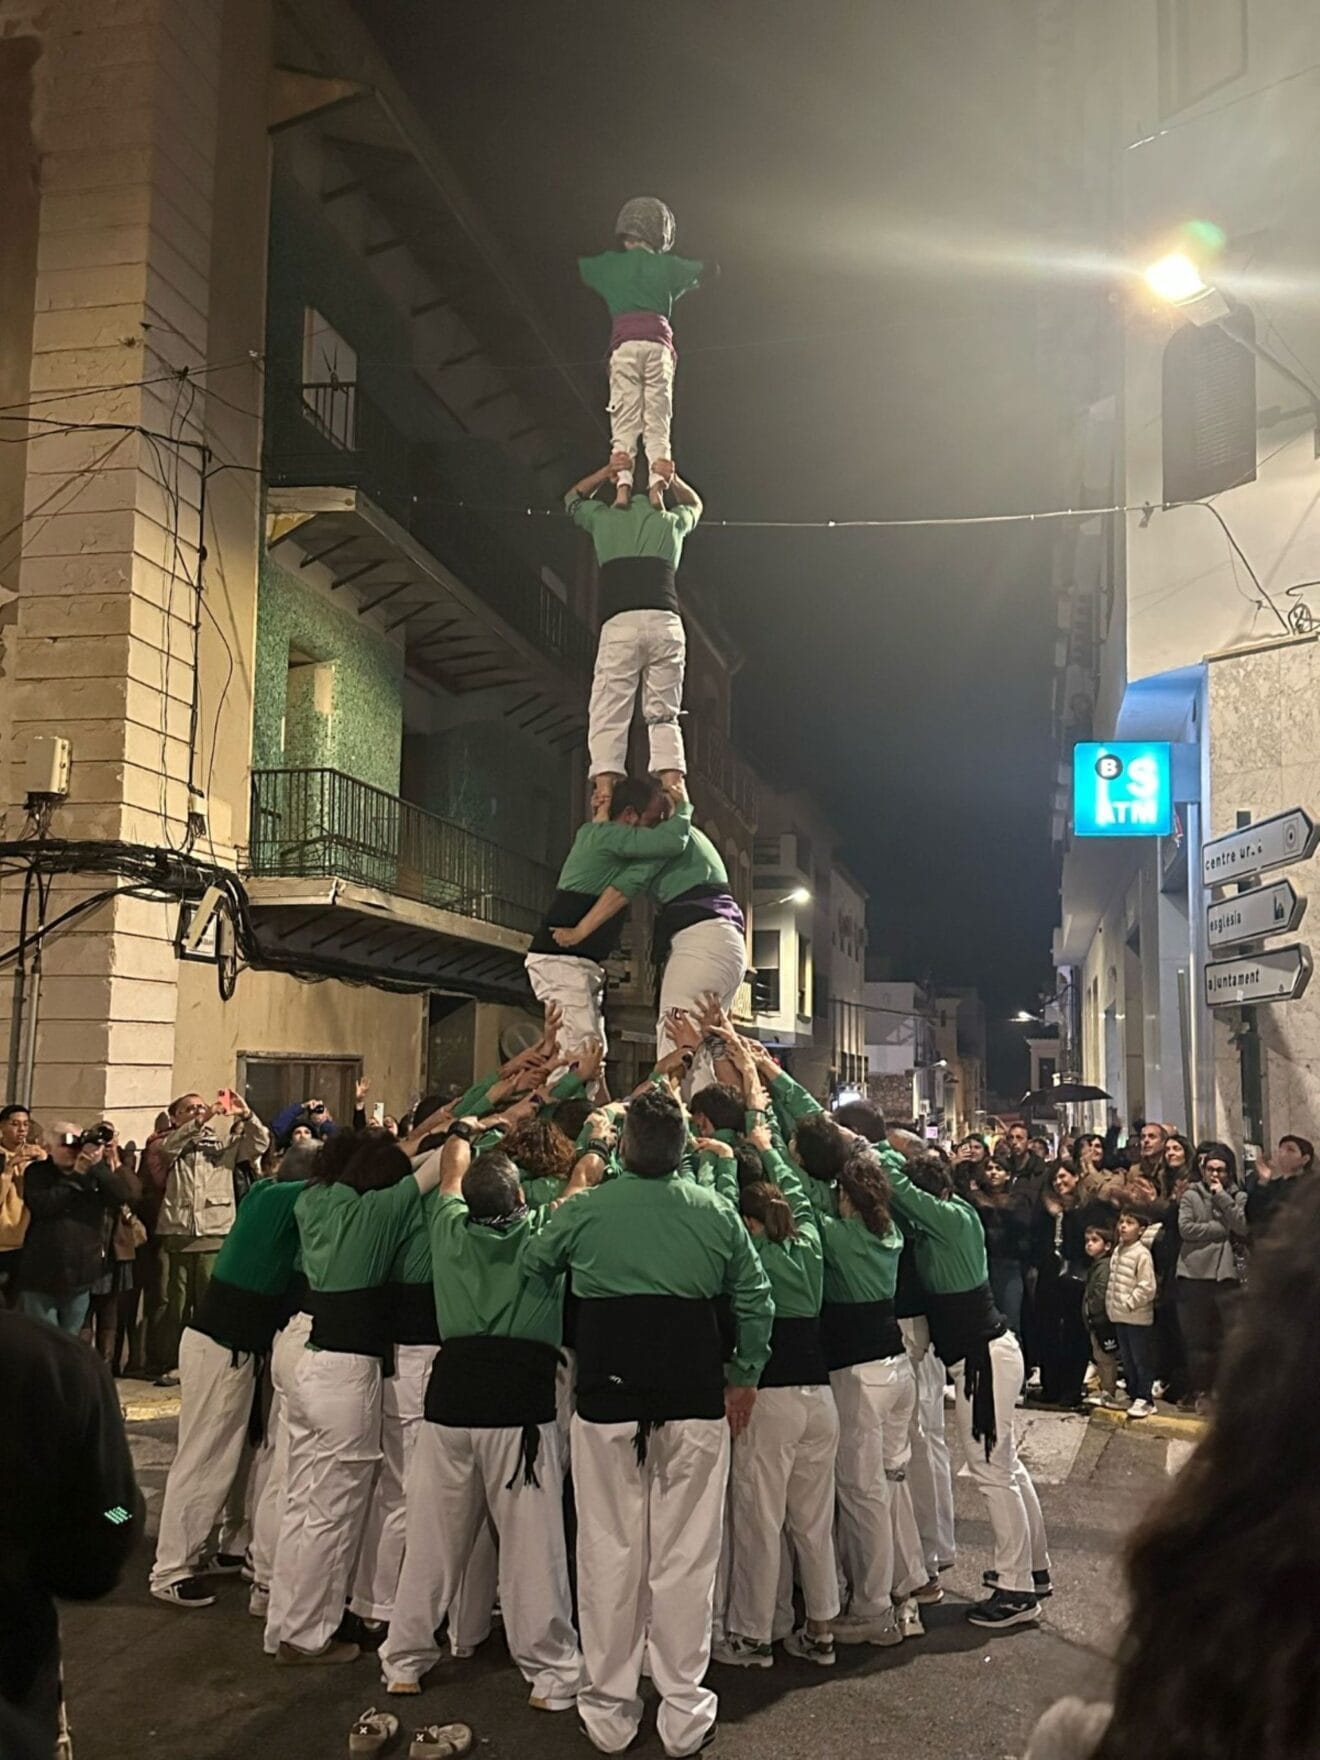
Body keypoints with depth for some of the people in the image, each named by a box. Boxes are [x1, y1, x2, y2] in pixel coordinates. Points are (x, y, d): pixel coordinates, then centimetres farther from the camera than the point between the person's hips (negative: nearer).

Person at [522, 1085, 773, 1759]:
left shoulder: (584, 1210, -4)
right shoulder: (716, 1212, -2)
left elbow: (531, 1269, 11)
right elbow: (756, 1301, 3)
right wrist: (745, 1377, 14)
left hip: (606, 1399, 0)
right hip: (695, 1400, 1)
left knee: (610, 1556, 10)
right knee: (685, 1558, 8)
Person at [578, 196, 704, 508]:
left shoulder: (610, 265, 16)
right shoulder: (667, 266, 17)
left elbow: (576, 266, 33)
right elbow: (702, 271, 33)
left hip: (624, 342, -1)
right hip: (659, 342, 1)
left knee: (624, 418, -4)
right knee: (657, 418, -3)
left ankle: (624, 484, -19)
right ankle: (657, 485, -17)